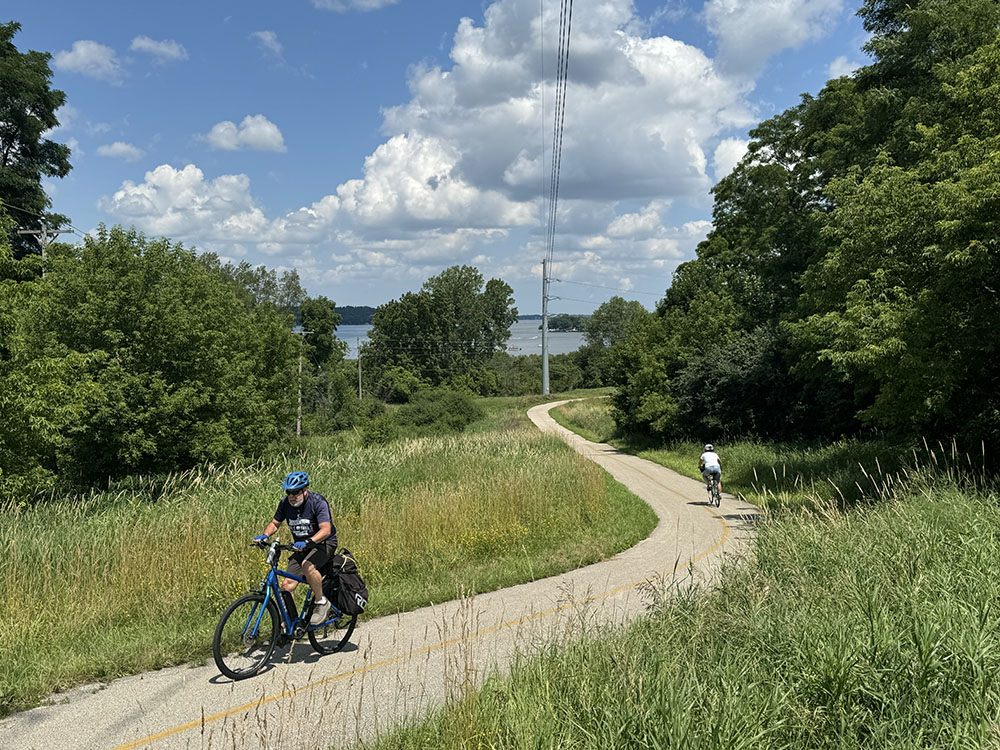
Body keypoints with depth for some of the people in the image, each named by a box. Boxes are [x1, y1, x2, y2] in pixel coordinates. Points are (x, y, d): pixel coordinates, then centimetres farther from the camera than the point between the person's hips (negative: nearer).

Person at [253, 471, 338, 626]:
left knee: (307, 566, -35)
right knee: (287, 585, -7)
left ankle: (321, 602, -14)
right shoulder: (285, 503, -5)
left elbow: (326, 529, -30)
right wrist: (265, 535, -13)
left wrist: (307, 542, -46)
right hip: (301, 548, 6)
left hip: (324, 543, -6)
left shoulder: (318, 502, -21)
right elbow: (275, 523, 8)